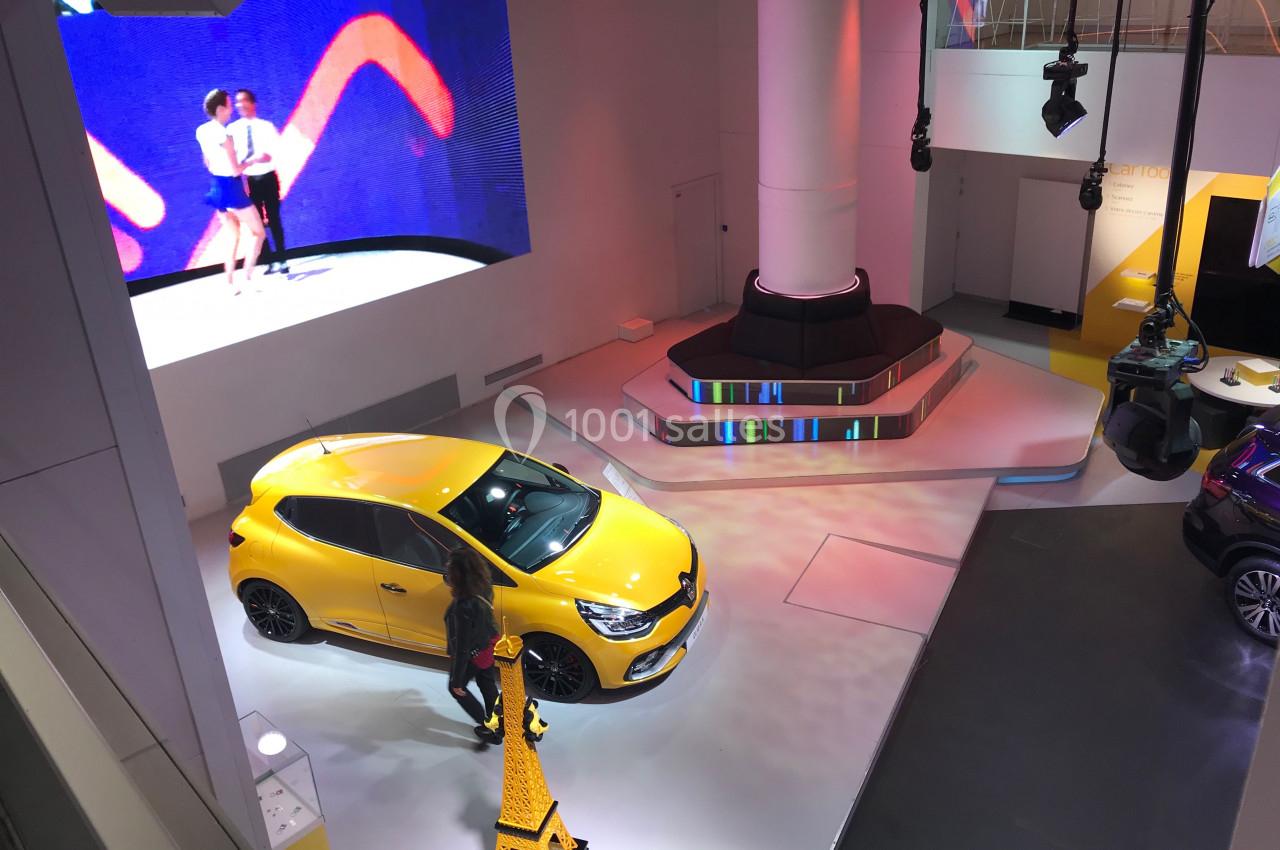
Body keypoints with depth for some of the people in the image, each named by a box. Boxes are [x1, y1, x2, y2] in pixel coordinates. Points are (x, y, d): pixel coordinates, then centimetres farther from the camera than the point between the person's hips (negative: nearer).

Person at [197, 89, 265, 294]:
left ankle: (231, 283, 15)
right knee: (258, 233, 6)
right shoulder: (224, 135, -21)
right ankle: (247, 278, -2)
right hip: (232, 189, -8)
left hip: (216, 187, 8)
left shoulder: (201, 131, 4)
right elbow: (235, 170, -19)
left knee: (232, 238, 17)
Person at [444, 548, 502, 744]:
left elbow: (462, 647, -29)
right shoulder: (483, 588, -18)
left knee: (456, 688, 23)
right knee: (488, 685, 29)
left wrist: (457, 680, -17)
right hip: (488, 646, 6)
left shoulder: (463, 607, -40)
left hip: (472, 655, -6)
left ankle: (489, 728, 33)